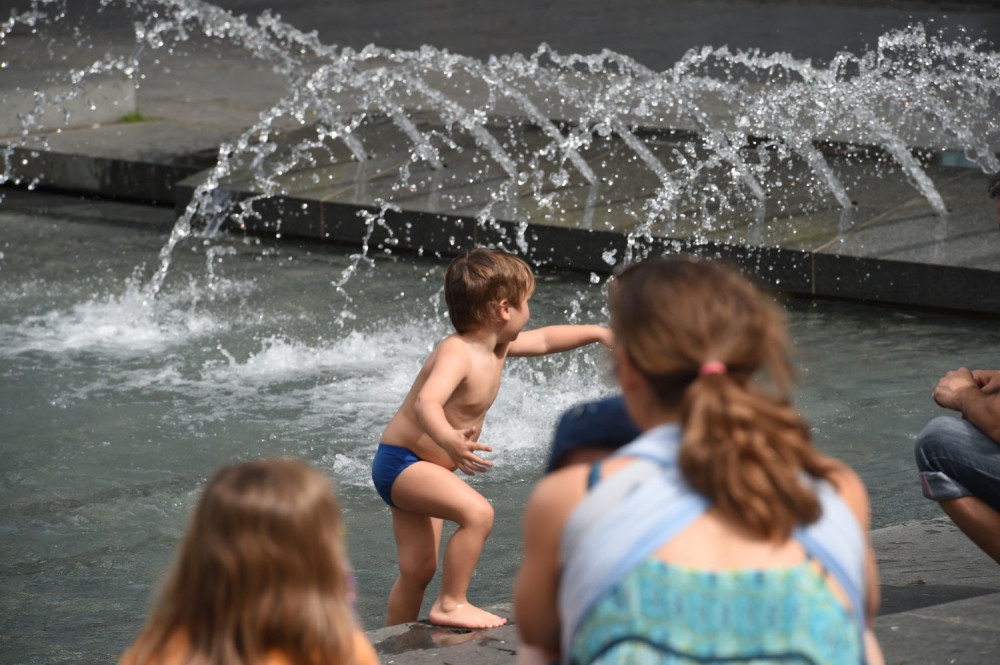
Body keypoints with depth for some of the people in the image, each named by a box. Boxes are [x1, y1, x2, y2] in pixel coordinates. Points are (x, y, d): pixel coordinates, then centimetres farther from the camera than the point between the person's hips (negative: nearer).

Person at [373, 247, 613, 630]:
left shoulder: (496, 347, 4)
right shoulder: (456, 353, -26)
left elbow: (543, 340, 24)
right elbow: (427, 402, -43)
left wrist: (598, 333, 25)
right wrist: (449, 441, -61)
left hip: (418, 469, 10)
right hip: (401, 462, -10)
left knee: (418, 569, 15)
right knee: (477, 512, -27)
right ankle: (451, 605, -18)